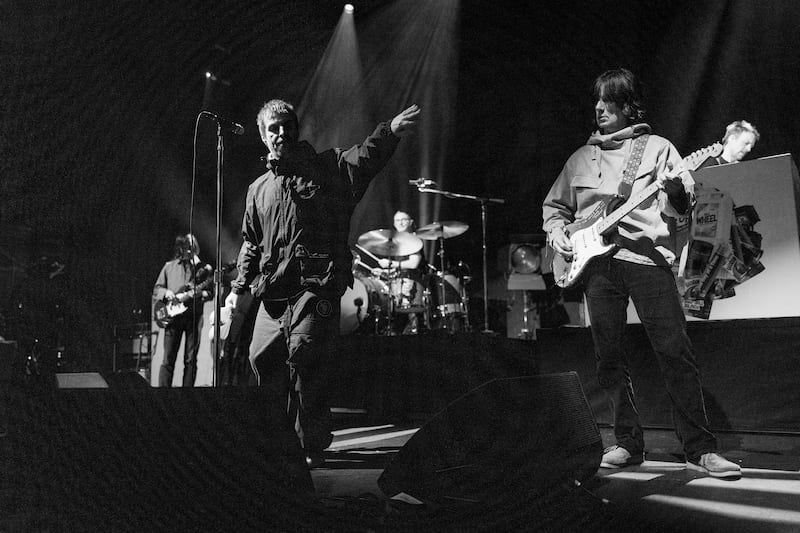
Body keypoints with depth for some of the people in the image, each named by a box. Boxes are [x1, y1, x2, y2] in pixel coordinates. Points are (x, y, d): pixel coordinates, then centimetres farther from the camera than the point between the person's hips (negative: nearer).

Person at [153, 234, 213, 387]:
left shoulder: (204, 268, 11)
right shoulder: (169, 266, 12)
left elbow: (210, 292, 8)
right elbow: (156, 289, 13)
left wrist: (199, 293, -13)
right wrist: (166, 293, -8)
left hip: (194, 314, 0)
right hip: (173, 315, 0)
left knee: (191, 360, 2)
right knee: (168, 359, -3)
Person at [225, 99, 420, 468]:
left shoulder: (327, 168, 5)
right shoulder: (258, 189, 20)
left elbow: (365, 157, -15)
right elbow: (251, 243, 26)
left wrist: (390, 132, -34)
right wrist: (239, 285, 16)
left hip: (317, 286, -6)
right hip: (273, 292, 6)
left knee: (303, 353, -17)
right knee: (262, 358, 6)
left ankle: (312, 447, -2)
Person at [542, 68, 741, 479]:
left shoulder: (657, 148, 10)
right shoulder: (580, 159, 19)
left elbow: (682, 208, 4)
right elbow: (554, 206, 28)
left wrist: (674, 191, -18)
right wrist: (557, 234, 9)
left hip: (647, 257, -3)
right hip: (596, 262, 3)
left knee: (676, 352, -9)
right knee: (609, 359, 3)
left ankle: (699, 449, -2)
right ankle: (628, 443, 14)